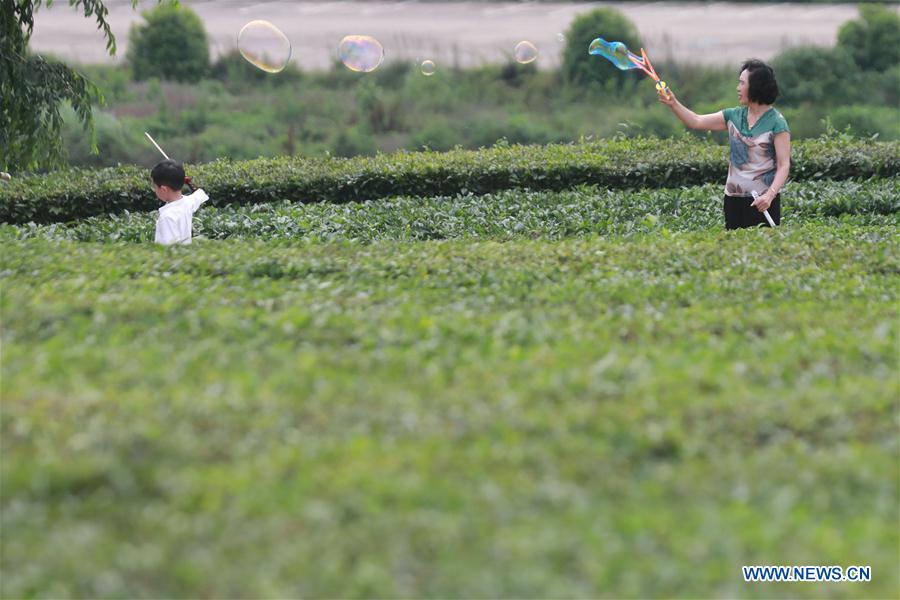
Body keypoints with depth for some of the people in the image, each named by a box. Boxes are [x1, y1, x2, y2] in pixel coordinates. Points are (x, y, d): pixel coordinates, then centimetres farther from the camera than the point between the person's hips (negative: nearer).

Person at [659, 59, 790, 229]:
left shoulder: (776, 122, -8)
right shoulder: (734, 116, 9)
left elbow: (784, 165, -12)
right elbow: (696, 122, 12)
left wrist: (770, 194, -26)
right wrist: (674, 104, -2)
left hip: (762, 202, -5)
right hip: (734, 199, 5)